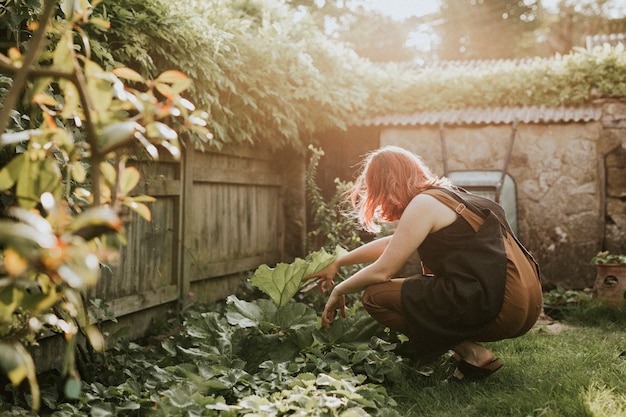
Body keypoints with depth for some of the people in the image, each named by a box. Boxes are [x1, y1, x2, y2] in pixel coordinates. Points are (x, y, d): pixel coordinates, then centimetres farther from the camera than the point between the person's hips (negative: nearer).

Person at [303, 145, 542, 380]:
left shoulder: (424, 203, -6)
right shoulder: (449, 194, 22)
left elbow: (382, 272, -6)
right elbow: (393, 244, 30)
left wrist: (339, 291, 12)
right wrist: (338, 263, 34)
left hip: (498, 307, -10)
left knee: (376, 296, -4)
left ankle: (471, 354, -5)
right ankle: (469, 347, 10)